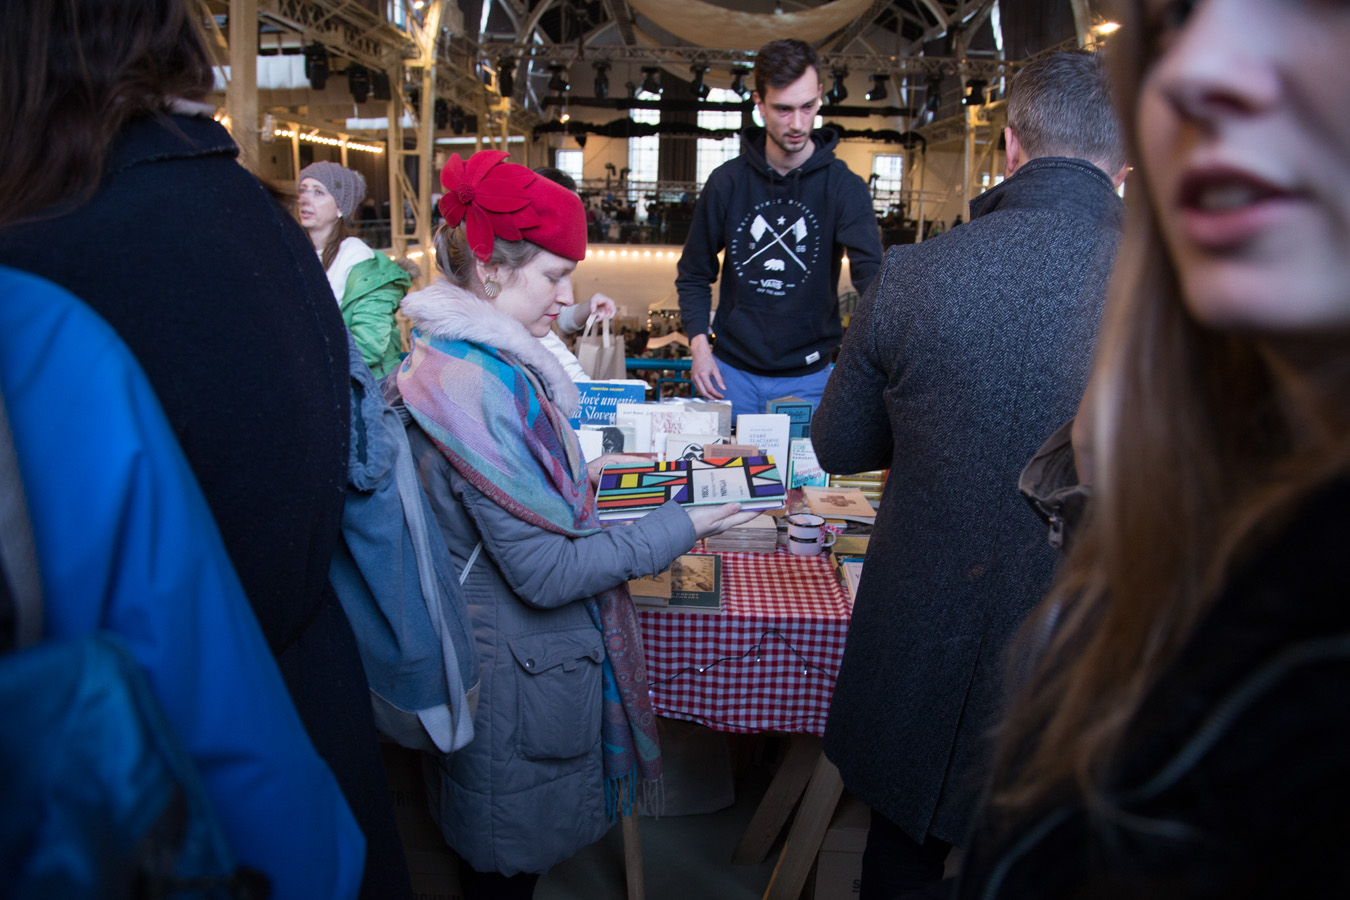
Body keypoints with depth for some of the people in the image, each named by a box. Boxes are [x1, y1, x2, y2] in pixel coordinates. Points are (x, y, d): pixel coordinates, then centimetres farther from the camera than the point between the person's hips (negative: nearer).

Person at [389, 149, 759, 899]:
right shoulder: (480, 385, -30)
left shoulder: (450, 356, 2)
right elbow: (545, 572, -28)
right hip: (516, 674, -9)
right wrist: (677, 528, -21)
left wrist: (572, 478, 14)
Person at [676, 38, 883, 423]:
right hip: (733, 371, 1)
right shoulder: (727, 182, 0)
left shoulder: (843, 186, -6)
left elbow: (872, 271, -19)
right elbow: (694, 274, 8)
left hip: (807, 376, -1)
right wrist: (698, 341, -6)